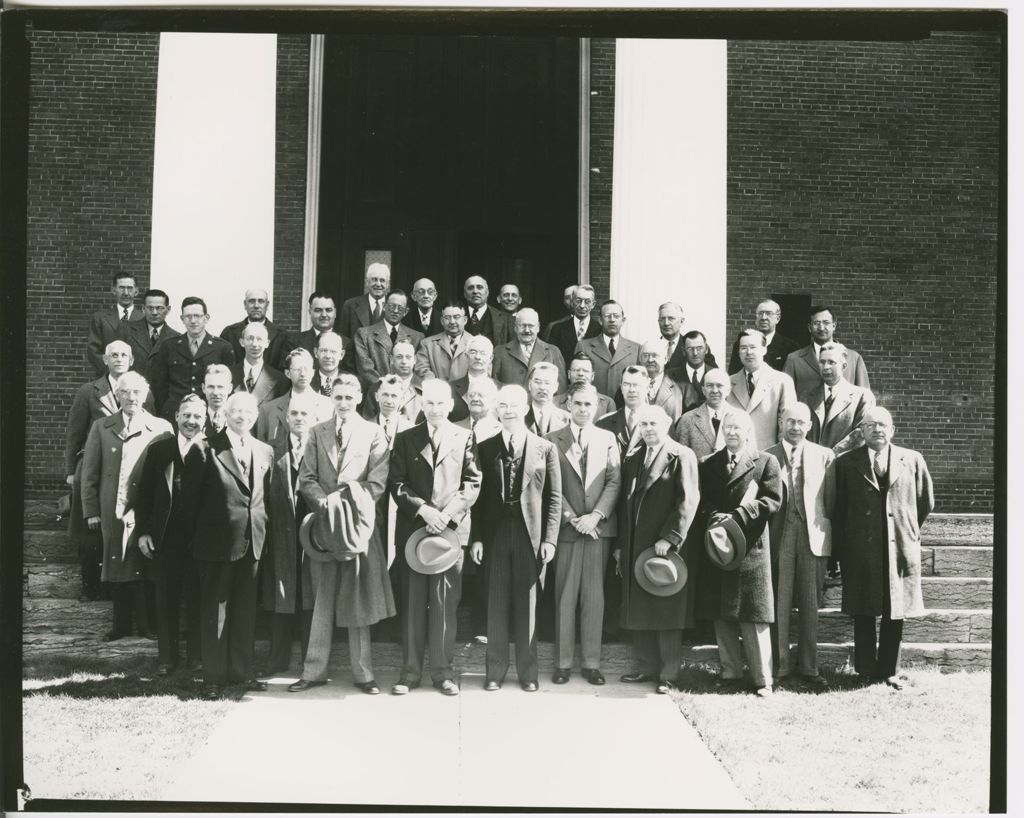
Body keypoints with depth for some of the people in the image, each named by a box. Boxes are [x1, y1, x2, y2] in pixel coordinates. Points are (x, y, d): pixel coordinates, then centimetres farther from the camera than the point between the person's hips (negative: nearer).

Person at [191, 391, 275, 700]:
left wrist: (261, 532, 7)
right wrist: (200, 532, -7)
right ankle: (214, 677, 9)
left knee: (245, 609, 13)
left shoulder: (265, 451, 10)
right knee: (214, 610, 3)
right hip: (217, 541, -5)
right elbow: (195, 495, -6)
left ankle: (241, 671, 23)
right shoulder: (208, 448, -7)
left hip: (252, 542, 5)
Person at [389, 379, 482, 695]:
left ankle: (443, 672, 6)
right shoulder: (405, 439, 9)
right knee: (412, 602, 3)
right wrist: (422, 509, -12)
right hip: (412, 529, 1)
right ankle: (410, 671, 8)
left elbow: (472, 485, 1)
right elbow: (396, 483, 3)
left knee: (445, 603, 0)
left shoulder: (464, 438, 6)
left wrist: (447, 514, -11)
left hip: (450, 529, -1)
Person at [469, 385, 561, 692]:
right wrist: (476, 537, -1)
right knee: (496, 605, 5)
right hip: (495, 534, 1)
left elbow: (554, 498, 1)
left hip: (530, 536, -1)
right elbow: (478, 497, 6)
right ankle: (496, 670, 15)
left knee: (527, 606, 5)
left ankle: (527, 672, 15)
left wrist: (549, 539, -5)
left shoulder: (545, 449, 2)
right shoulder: (485, 448, 6)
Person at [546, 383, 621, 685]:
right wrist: (571, 517, -12)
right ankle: (563, 663, 9)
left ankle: (592, 663, 10)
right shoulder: (554, 440, 3)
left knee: (594, 596, 4)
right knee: (564, 597, 2)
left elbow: (614, 481, 2)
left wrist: (596, 515, -11)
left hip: (599, 526, 1)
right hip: (566, 528, -1)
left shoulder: (608, 439, 9)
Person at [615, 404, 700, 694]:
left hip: (666, 548, -6)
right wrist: (620, 545, 12)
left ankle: (668, 675, 6)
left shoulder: (681, 457, -5)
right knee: (639, 614, 9)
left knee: (667, 614, -1)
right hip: (635, 549, 6)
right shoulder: (632, 460, 15)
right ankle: (646, 668, 19)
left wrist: (669, 538, -19)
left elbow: (688, 501, -13)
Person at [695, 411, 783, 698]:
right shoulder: (709, 464, 15)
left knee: (753, 615, -4)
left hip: (750, 546, -4)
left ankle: (762, 679, 1)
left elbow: (773, 500, -6)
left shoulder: (766, 462, 4)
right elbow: (702, 502, 8)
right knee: (721, 615, 6)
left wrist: (738, 516, -15)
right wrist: (713, 518, -14)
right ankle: (730, 672, 14)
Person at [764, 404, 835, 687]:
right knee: (779, 602, 1)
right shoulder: (768, 457, 7)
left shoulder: (824, 456, 9)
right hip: (779, 535, -1)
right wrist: (764, 534, -3)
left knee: (810, 603, 4)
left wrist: (830, 534, 0)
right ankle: (780, 664, 9)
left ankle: (808, 666, 11)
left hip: (813, 535, 1)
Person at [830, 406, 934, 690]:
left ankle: (889, 672, 16)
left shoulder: (912, 460, 6)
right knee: (863, 614, 3)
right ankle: (867, 672, 12)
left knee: (895, 614, 5)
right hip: (860, 552, -1)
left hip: (900, 550, 1)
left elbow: (926, 502, 14)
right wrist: (840, 548, 3)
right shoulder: (846, 463, 3)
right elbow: (837, 509, 5)